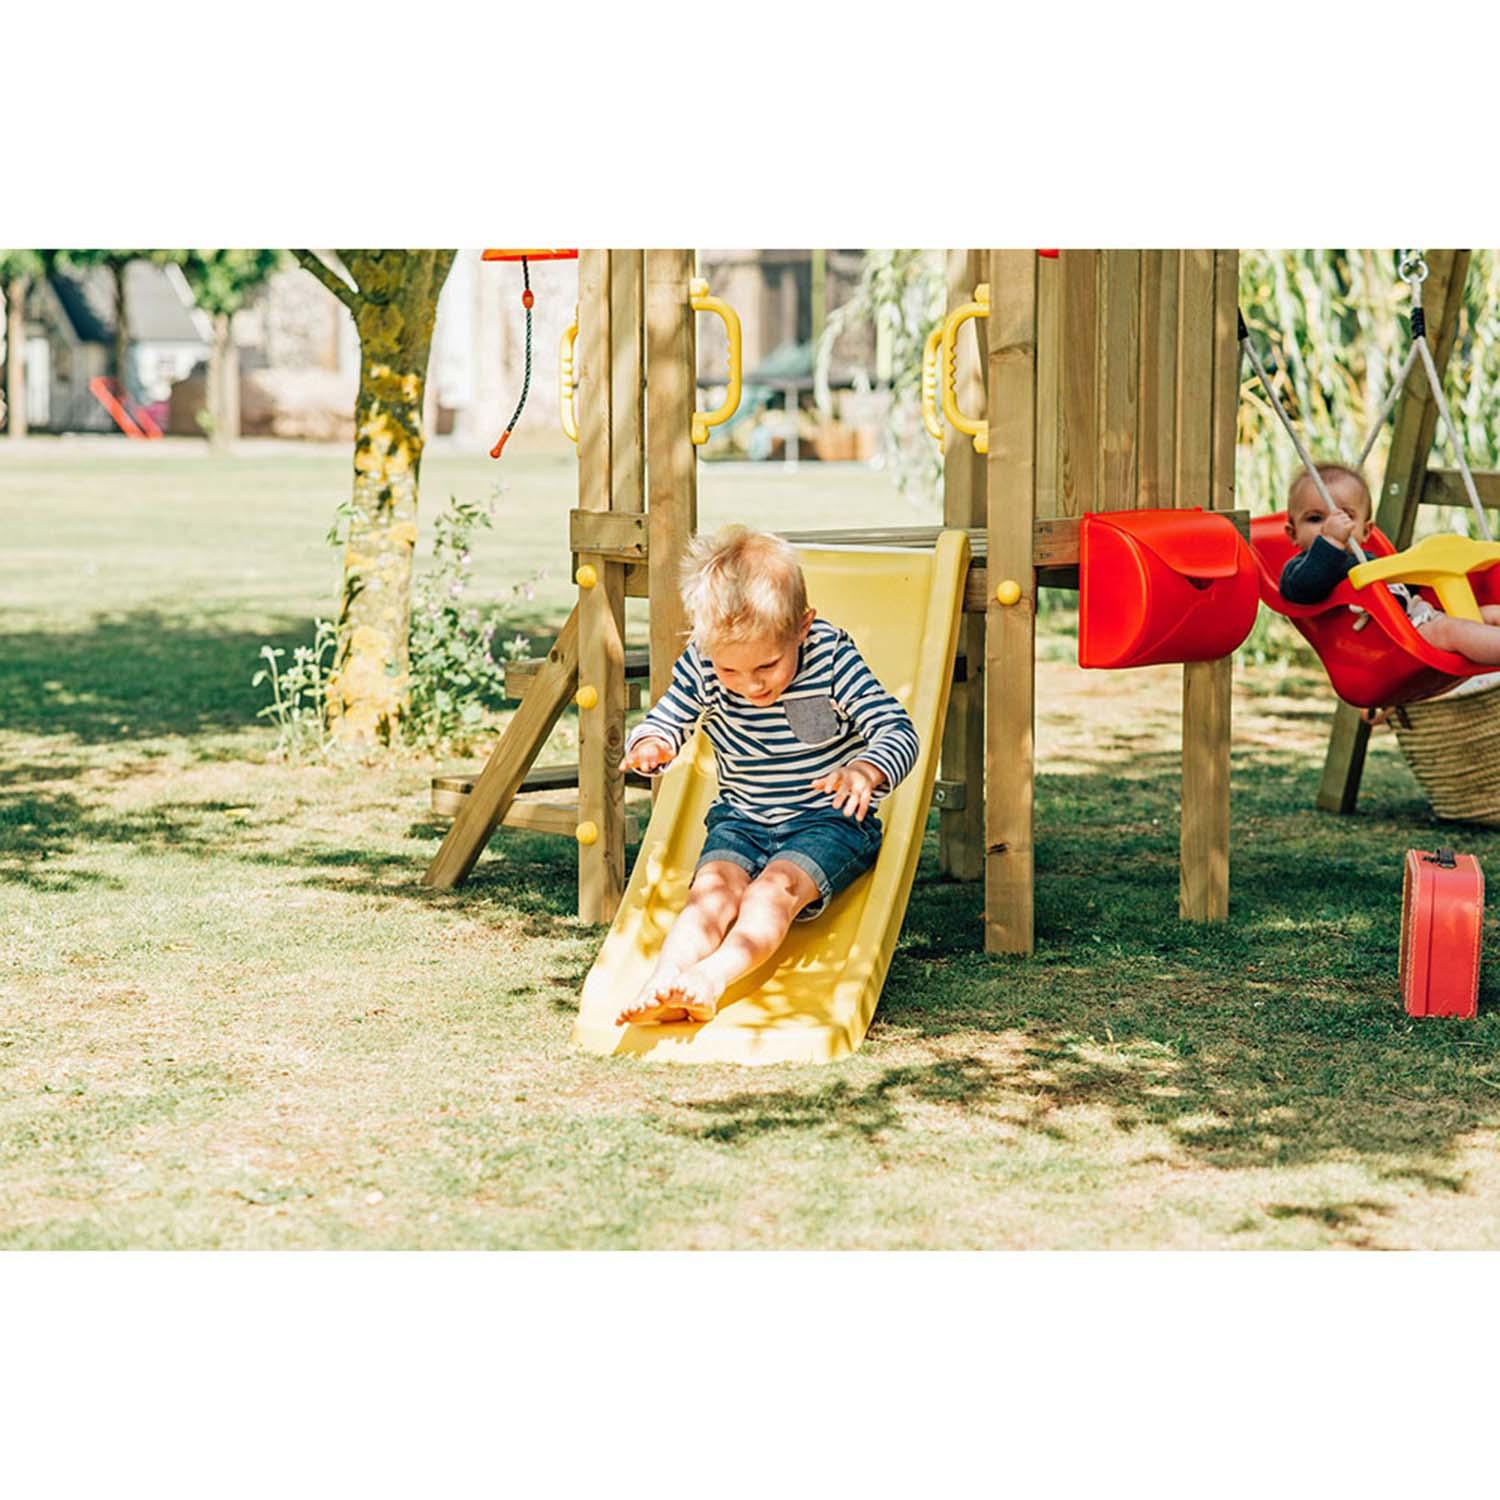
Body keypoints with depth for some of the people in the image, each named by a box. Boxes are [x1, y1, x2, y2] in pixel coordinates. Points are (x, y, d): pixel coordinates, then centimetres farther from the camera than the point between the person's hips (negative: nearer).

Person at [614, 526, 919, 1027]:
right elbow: (664, 722, 3)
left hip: (829, 821, -3)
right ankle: (663, 988, -45)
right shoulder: (700, 666, -9)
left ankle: (711, 978, -49)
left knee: (775, 888, -30)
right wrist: (649, 746, -24)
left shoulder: (831, 655, -16)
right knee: (712, 887, -25)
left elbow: (898, 730, -18)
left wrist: (865, 772, -41)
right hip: (740, 820, 3)